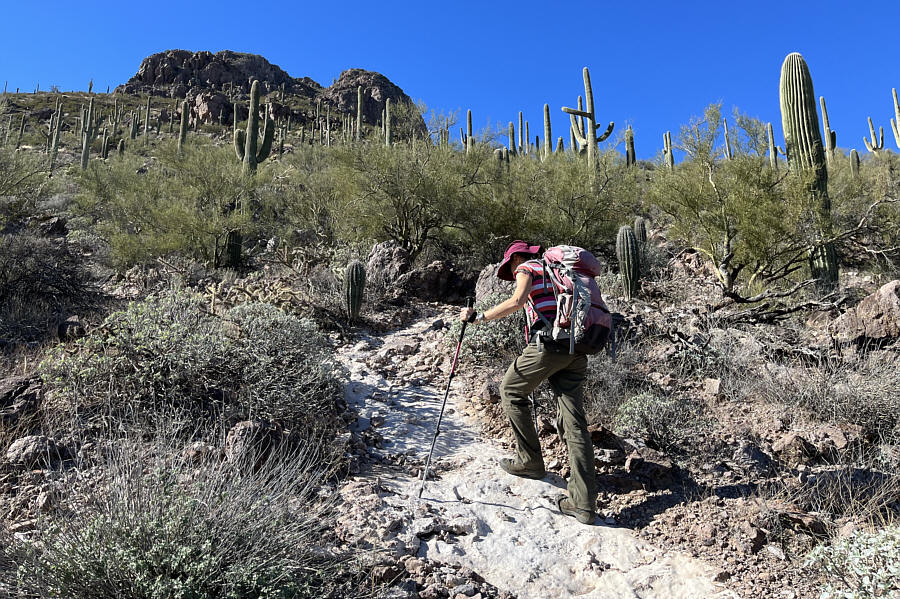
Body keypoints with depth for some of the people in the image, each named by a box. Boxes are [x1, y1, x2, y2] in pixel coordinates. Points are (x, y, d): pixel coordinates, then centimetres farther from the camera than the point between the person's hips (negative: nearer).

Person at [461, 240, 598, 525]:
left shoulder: (527, 268, 6)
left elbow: (517, 301, -14)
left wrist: (478, 317, -9)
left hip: (549, 344, -7)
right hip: (576, 350, 7)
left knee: (511, 392, 16)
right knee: (574, 422, 2)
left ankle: (530, 461, 20)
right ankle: (584, 503, -1)